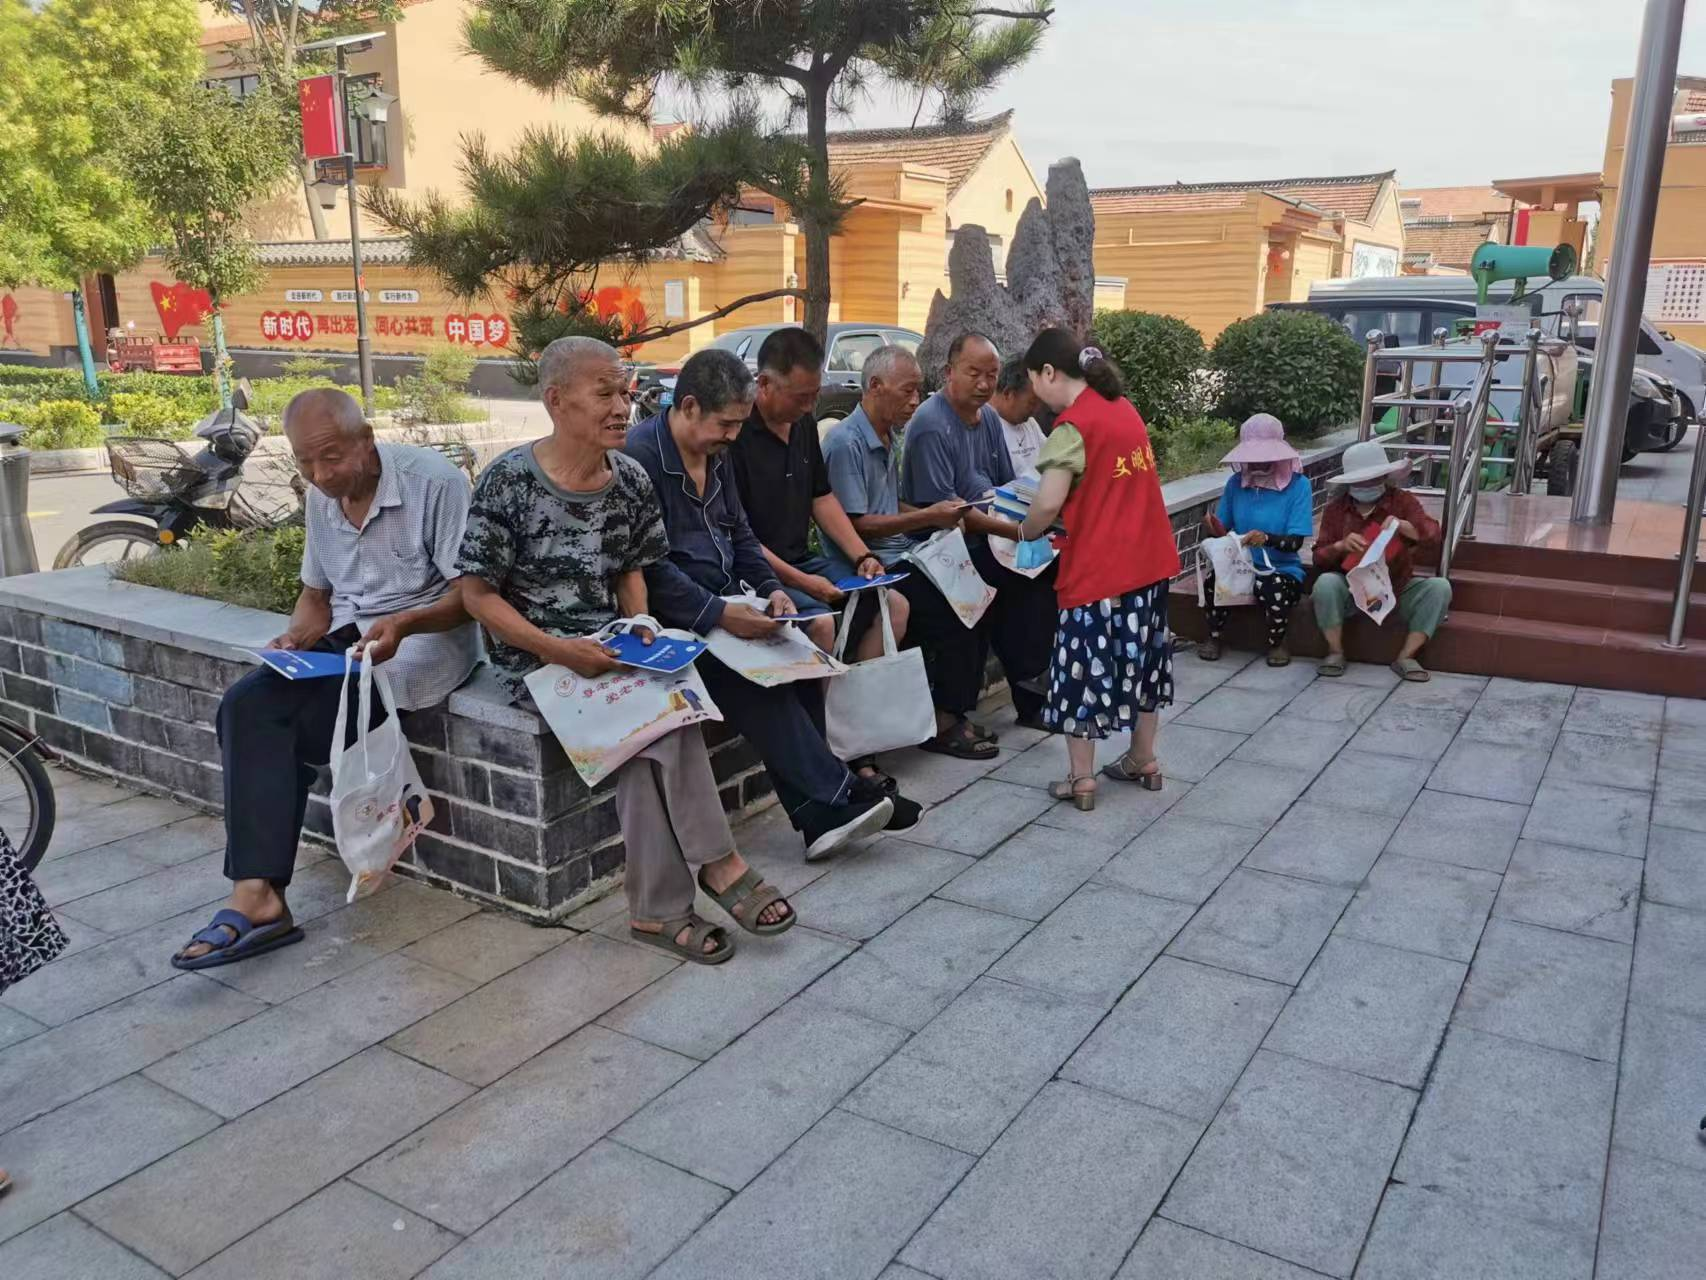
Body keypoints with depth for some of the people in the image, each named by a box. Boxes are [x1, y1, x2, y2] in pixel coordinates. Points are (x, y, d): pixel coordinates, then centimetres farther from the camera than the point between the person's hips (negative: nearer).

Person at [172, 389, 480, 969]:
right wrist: (294, 639, -4)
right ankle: (256, 894, -22)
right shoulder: (321, 498, 10)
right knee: (246, 705, -21)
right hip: (345, 638, 7)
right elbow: (316, 596, 18)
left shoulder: (433, 479, -13)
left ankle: (257, 893, -8)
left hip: (423, 637, -7)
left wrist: (403, 623, -31)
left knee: (272, 723, -24)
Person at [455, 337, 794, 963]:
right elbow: (476, 593, -9)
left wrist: (637, 628, -6)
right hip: (533, 655, -4)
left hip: (609, 648, 4)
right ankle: (715, 861, -16)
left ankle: (658, 907, -19)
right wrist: (558, 650, -21)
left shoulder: (630, 480, 3)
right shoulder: (509, 481, -12)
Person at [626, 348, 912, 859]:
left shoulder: (715, 454, 13)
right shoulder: (639, 455, -14)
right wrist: (719, 614, -27)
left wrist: (770, 588, 2)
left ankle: (818, 811, -15)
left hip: (725, 597, 8)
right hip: (677, 614, -8)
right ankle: (833, 797, -21)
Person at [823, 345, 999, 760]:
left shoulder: (890, 438, 17)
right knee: (959, 612, -19)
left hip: (899, 559, 9)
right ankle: (944, 725, -5)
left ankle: (954, 711, 2)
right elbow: (856, 524, -18)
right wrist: (928, 517, -16)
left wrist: (938, 514, 5)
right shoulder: (846, 442, -13)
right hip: (869, 569, -9)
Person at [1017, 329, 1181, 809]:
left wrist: (1027, 531, -3)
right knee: (1140, 657, 18)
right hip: (1148, 557, 8)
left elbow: (1048, 504, -22)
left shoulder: (1073, 424, -15)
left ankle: (1081, 779, 8)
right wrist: (1068, 518, 13)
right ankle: (1143, 761, 29)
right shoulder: (1123, 408, 10)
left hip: (1099, 567, -8)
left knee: (1084, 666, 2)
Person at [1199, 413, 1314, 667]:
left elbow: (1296, 541, -14)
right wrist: (1217, 530, -18)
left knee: (1275, 590, -37)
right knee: (1212, 578, -31)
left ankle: (1277, 643, -1)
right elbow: (1224, 530, 7)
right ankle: (1213, 637, 0)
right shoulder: (1236, 482, 2)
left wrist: (1267, 538, -35)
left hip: (1282, 569, -2)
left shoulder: (1298, 485, -8)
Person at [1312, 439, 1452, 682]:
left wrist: (1403, 526, -34)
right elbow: (1319, 559, -2)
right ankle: (1335, 651, -15)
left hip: (1397, 589, 1)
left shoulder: (1402, 501, -1)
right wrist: (1340, 546, -24)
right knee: (1326, 582, -32)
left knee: (1439, 587, -25)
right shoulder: (1335, 509, 1)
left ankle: (1406, 656, -18)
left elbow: (1433, 536, -14)